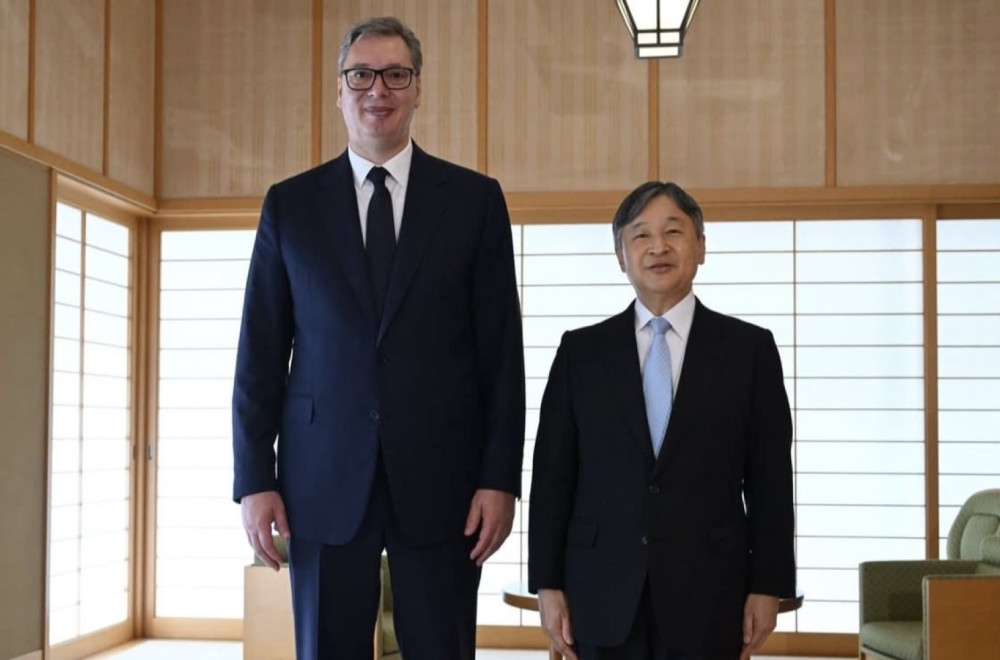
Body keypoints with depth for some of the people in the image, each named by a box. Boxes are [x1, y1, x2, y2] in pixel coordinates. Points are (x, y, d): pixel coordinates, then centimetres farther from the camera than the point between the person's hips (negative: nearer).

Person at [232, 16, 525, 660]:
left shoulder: (475, 199, 5)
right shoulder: (290, 203, 7)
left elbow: (501, 350, 3)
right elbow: (261, 353, 6)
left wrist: (501, 478, -3)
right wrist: (254, 479, 1)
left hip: (441, 480, 0)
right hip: (324, 480, 1)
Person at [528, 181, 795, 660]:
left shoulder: (749, 348, 4)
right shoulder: (580, 350, 7)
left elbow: (770, 480, 3)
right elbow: (552, 476, 6)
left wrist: (767, 587, -2)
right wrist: (547, 585, 1)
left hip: (707, 594, -1)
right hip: (603, 594, 1)